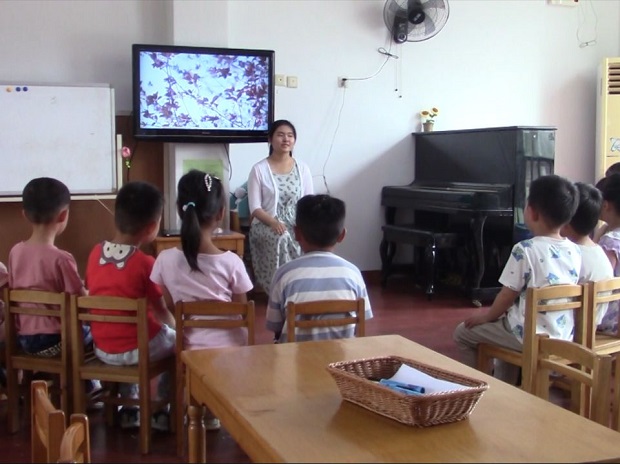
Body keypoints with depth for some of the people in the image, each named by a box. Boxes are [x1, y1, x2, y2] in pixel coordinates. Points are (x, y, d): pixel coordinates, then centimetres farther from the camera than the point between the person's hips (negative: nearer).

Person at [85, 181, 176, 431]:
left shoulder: (96, 253, -2)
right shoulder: (145, 263, -18)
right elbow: (161, 311, -8)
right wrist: (174, 327, 14)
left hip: (102, 348, 5)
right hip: (137, 349, -5)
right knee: (176, 341, 22)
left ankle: (129, 408, 38)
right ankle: (163, 412, 24)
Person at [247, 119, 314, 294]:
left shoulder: (302, 168, 9)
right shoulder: (259, 169, -1)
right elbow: (255, 208, -5)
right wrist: (274, 222, -24)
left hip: (297, 224, 3)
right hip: (267, 225, -3)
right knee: (281, 238, -35)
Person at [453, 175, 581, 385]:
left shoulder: (525, 250, -19)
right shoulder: (575, 252, 1)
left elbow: (508, 295, -13)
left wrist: (487, 316, 8)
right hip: (563, 336, 7)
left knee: (462, 333, 10)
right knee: (507, 318, 35)